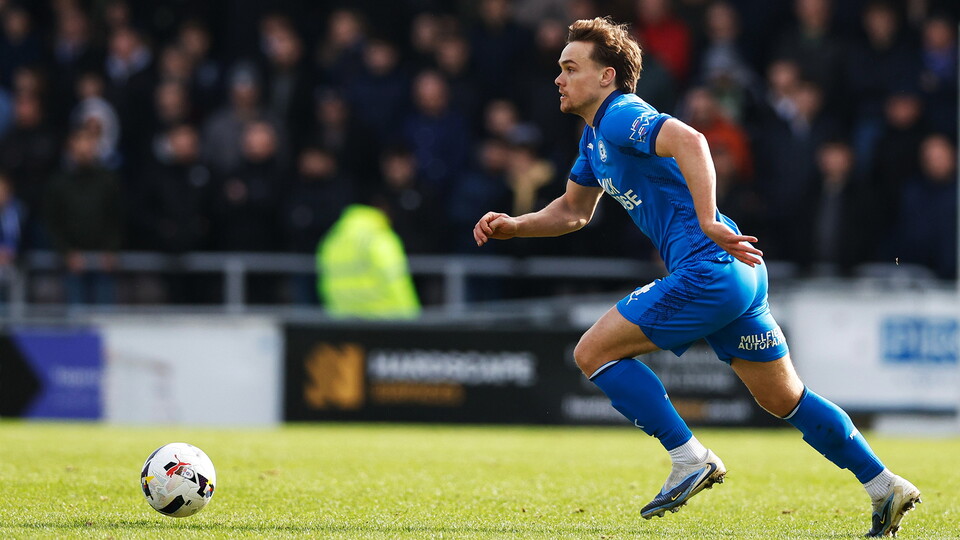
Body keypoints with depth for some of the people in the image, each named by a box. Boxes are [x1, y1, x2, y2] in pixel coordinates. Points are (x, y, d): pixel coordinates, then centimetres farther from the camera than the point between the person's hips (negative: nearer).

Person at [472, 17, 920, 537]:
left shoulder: (620, 117, -11)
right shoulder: (595, 136, 20)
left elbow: (688, 140, -30)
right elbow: (572, 211, 32)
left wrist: (708, 222, -37)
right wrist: (511, 226, 16)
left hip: (708, 270, -10)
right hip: (738, 279, 10)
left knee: (594, 352, -6)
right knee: (783, 399, 15)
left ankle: (690, 458, -6)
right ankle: (885, 487, 17)